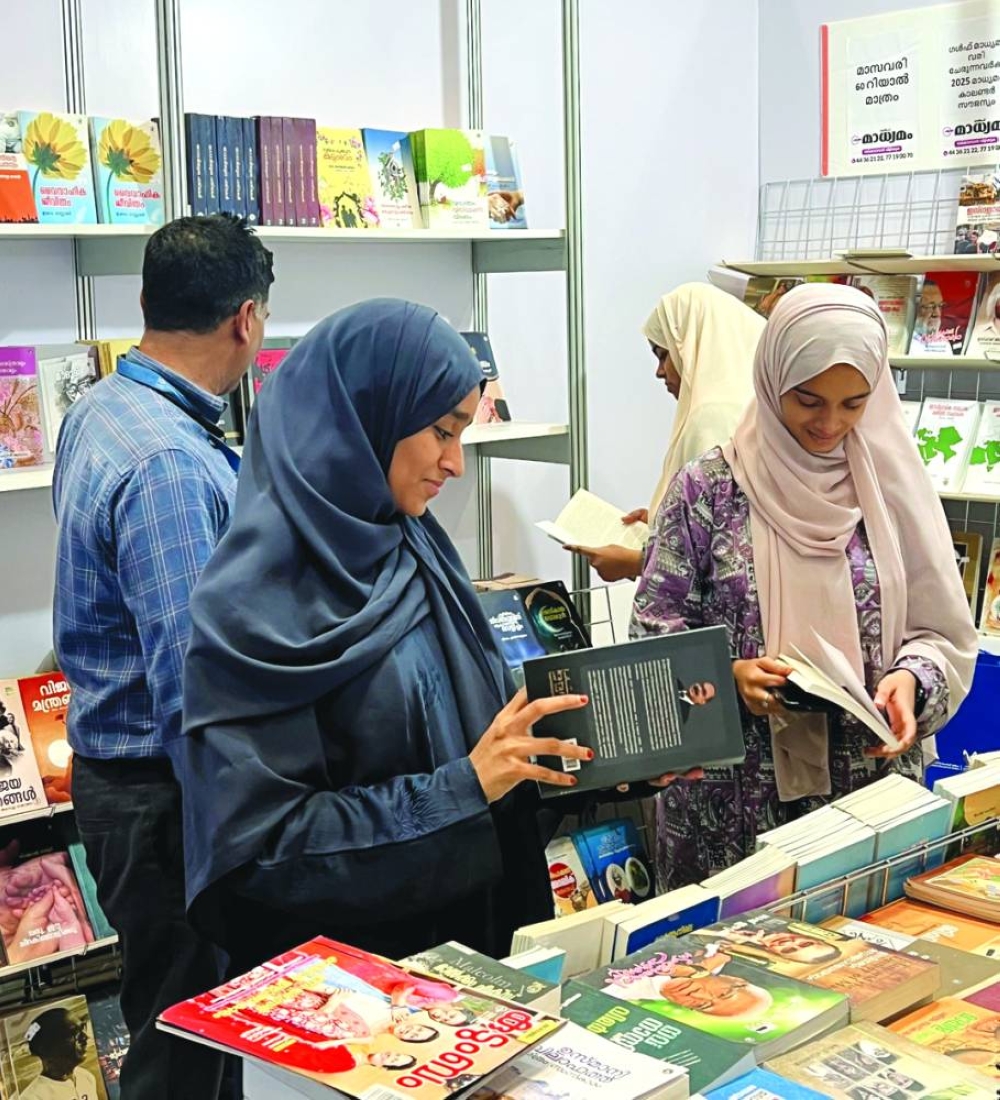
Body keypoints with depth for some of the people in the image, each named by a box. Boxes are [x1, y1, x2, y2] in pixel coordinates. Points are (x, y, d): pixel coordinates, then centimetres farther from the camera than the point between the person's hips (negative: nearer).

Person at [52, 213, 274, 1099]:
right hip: (167, 797, -10)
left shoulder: (99, 412, 6)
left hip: (116, 770, 10)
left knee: (177, 1026, 22)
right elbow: (197, 689, -28)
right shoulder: (168, 463, -26)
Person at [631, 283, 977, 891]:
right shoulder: (707, 491, -5)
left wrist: (909, 677, -15)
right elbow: (656, 635, -3)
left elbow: (944, 634, 5)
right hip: (732, 791, -1)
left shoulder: (892, 486, 1)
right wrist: (727, 676, -20)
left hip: (869, 786, 2)